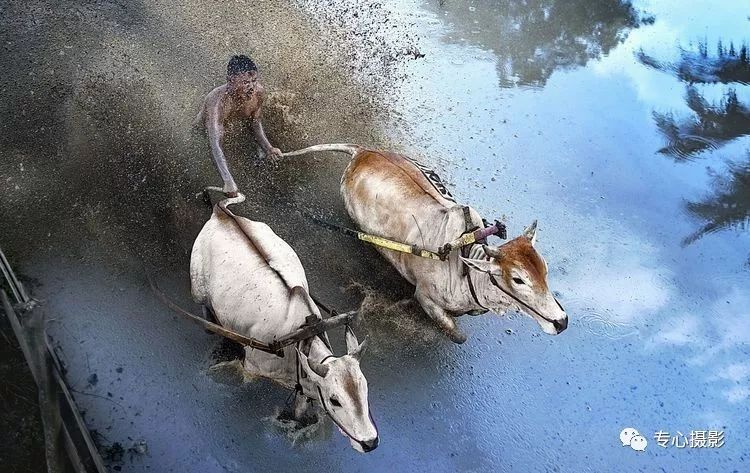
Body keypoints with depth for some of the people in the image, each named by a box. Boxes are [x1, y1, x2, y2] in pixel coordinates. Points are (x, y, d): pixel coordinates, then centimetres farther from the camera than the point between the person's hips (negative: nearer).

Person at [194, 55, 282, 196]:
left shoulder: (257, 92, -24)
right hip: (204, 135, -5)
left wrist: (268, 148, -21)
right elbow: (215, 146, -49)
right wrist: (228, 182, -62)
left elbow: (255, 121, -4)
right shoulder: (218, 102, -42)